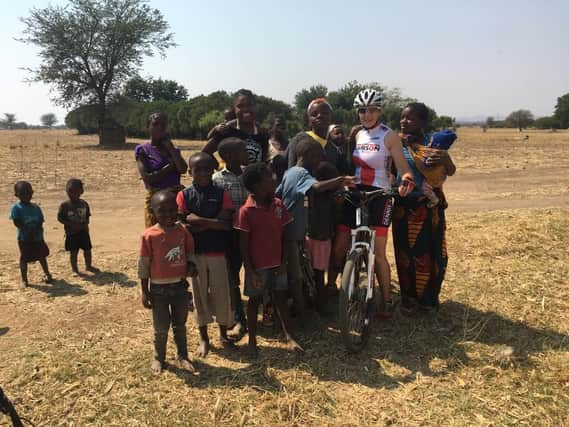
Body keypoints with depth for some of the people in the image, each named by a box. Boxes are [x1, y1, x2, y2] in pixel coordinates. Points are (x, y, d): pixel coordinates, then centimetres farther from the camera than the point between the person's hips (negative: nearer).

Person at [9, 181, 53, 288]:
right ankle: (24, 280, 14)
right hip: (24, 238, -4)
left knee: (42, 255, 14)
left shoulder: (36, 207, 4)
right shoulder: (16, 207, -7)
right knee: (24, 258, 4)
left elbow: (40, 222, 2)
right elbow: (17, 223, -14)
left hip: (38, 237, 4)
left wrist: (36, 230, -17)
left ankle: (47, 274, 29)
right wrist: (29, 231, -22)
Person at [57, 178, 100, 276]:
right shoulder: (64, 205, -11)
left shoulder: (84, 204, 0)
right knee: (73, 252, 6)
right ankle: (74, 269, 22)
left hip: (83, 231, 3)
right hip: (71, 233, -3)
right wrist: (71, 225, -19)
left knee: (87, 250, 12)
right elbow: (60, 218, -9)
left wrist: (86, 224, -12)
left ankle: (88, 266, 31)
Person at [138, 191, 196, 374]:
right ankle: (159, 357, 34)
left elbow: (190, 250, 12)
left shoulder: (183, 230, -5)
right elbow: (143, 265, -9)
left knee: (180, 325, 18)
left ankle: (183, 356, 35)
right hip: (159, 289, -3)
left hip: (180, 286, 3)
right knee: (161, 328, 11)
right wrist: (145, 292, -6)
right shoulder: (149, 235, -14)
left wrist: (191, 264, -9)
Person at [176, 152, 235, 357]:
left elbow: (226, 224, -12)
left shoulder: (222, 194, -2)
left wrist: (198, 220, -16)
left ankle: (223, 334, 28)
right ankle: (203, 338, 27)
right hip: (195, 253, 0)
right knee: (199, 293, 11)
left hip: (218, 252, 0)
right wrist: (212, 223, -15)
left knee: (222, 293, 8)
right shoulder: (184, 195, -2)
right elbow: (181, 226, -11)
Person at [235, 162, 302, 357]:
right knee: (255, 300, 11)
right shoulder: (246, 211, -16)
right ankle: (252, 340, 26)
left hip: (277, 264, 4)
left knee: (281, 298, 12)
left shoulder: (278, 205, -2)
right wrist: (250, 271, -14)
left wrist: (284, 261, 0)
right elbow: (243, 245, -13)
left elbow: (283, 236, 4)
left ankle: (289, 337, 24)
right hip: (257, 266, -4)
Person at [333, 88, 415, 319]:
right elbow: (348, 163, 12)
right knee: (338, 248, 4)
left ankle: (387, 301, 14)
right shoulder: (356, 134, 11)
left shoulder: (389, 136, -5)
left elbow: (403, 167, -11)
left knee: (378, 254, -2)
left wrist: (406, 181, -31)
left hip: (379, 197, -4)